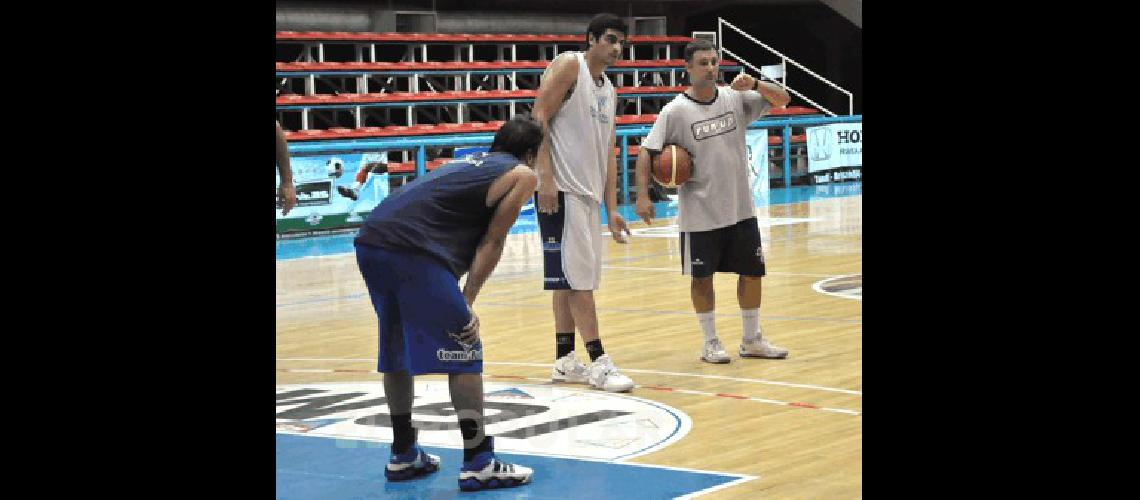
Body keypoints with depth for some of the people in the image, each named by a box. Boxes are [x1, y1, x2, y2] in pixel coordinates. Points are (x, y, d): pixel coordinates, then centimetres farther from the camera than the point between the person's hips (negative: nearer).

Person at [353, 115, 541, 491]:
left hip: (369, 241, 8)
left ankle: (403, 455, 29)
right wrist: (466, 304, -1)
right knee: (464, 354, 1)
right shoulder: (522, 175, 11)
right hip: (411, 248, -8)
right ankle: (478, 465, 1)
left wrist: (456, 303, 24)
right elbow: (492, 241, 2)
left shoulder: (472, 162, 33)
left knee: (397, 351, 20)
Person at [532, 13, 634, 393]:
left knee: (572, 279, 11)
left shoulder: (608, 90, 18)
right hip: (560, 189, -9)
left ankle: (564, 361, 17)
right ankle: (599, 362, -6)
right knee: (577, 277, -8)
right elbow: (538, 119, -14)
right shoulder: (569, 66, -6)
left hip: (588, 193, 9)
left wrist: (611, 208, 14)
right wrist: (546, 178, -21)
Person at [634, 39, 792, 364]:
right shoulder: (676, 111, -10)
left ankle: (752, 340, 23)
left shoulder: (736, 99, 0)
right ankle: (710, 343, 18)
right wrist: (643, 196, -22)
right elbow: (646, 152, -11)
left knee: (752, 271, 9)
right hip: (700, 213, -4)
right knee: (702, 277, 4)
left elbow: (782, 100, 0)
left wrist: (754, 85, -19)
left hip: (740, 209, 4)